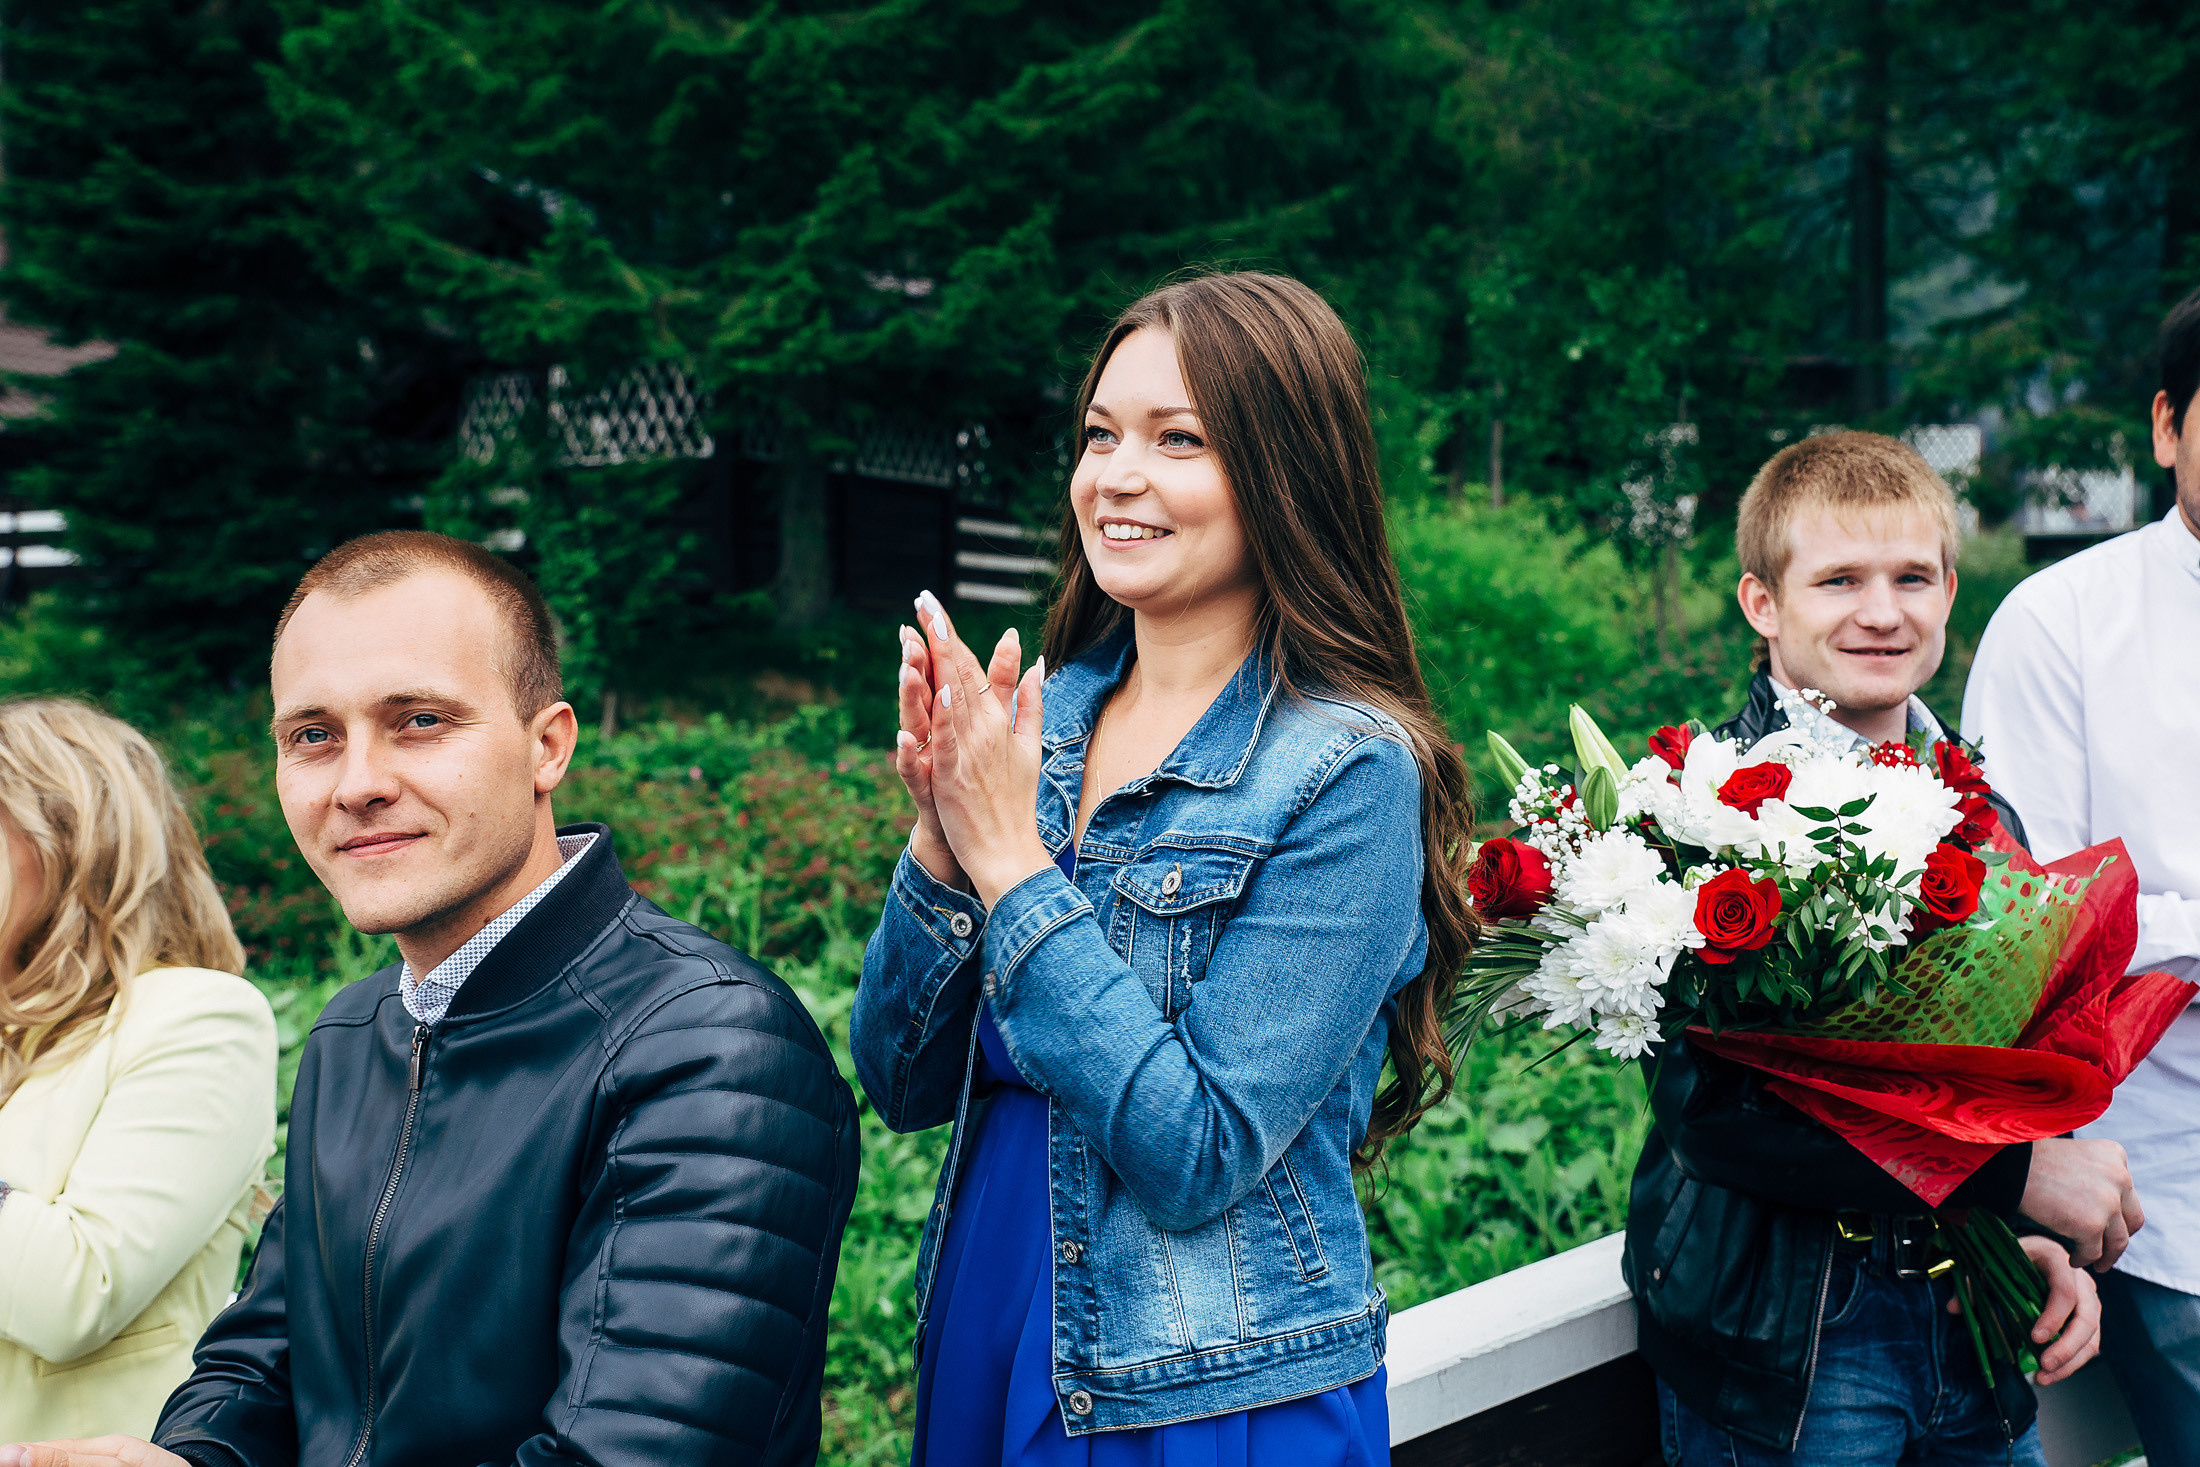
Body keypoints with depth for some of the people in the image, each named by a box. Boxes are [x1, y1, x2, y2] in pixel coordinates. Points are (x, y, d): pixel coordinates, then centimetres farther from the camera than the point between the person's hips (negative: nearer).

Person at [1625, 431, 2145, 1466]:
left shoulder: (1980, 812, 7)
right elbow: (1710, 1107, -23)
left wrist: (2053, 1244, -4)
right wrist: (2011, 1171, -22)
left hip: (1971, 1331, 6)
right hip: (1777, 1336, -6)